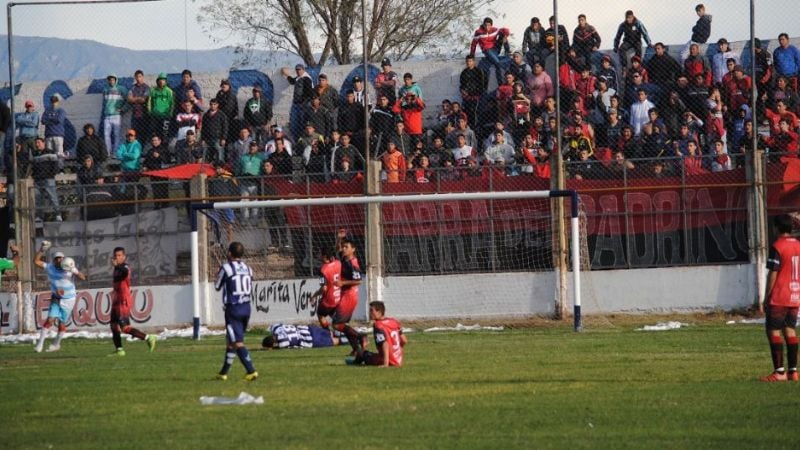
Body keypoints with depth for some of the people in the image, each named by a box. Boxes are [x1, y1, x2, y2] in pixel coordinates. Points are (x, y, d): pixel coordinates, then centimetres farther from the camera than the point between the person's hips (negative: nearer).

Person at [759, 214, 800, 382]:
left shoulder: (777, 247, -12)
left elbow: (773, 275, -13)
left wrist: (765, 299, -8)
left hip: (779, 298, -7)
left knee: (773, 331, -3)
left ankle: (779, 371, -9)